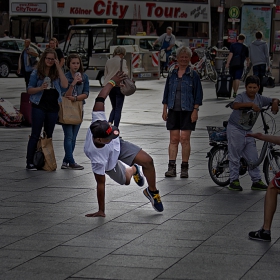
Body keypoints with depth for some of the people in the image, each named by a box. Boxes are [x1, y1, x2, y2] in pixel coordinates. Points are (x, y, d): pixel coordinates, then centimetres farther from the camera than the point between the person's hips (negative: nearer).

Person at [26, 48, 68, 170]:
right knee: (35, 135, -3)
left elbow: (65, 85, -11)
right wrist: (40, 88, -21)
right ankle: (29, 162, -2)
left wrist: (59, 68, -11)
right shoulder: (37, 72, 0)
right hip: (39, 106, -3)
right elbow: (29, 90, -2)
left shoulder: (56, 73, 6)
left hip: (53, 107, 3)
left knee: (49, 135, 10)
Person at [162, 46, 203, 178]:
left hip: (188, 112, -3)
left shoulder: (193, 75, 1)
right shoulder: (172, 75, 11)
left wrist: (195, 111, -7)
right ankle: (171, 167, 2)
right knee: (173, 139, 2)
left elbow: (198, 95, 0)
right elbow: (166, 93, 15)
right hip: (173, 111, 3)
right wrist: (165, 109, 9)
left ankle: (184, 168, 2)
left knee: (185, 139, -5)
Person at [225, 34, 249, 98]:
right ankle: (235, 92, -22)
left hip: (232, 64, 1)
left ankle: (234, 91, 24)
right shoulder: (245, 47, 7)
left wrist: (227, 63, -15)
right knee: (237, 78, -9)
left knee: (233, 78, 15)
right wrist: (247, 62, 41)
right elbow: (247, 57, 20)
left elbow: (230, 54, -10)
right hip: (240, 65, -1)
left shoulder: (232, 45, 2)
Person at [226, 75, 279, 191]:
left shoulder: (260, 99, 1)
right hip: (235, 129, -5)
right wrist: (251, 104, -48)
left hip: (248, 131, 5)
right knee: (235, 156, 0)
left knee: (253, 157, 5)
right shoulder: (241, 97, -16)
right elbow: (235, 105, -37)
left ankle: (257, 181, 11)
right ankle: (234, 180, 8)